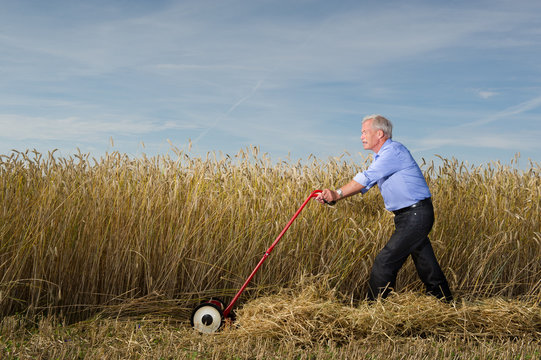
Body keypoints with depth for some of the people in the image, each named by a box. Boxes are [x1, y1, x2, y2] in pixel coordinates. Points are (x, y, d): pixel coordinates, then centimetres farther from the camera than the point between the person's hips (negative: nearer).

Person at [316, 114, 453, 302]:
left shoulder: (394, 151, -16)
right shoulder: (381, 158, 15)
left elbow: (367, 178, -22)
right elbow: (363, 184, 10)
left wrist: (337, 193, -17)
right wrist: (333, 196, -2)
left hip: (416, 216, -10)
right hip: (408, 216, 10)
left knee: (385, 261, -8)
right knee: (426, 264, 16)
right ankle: (446, 303, 28)